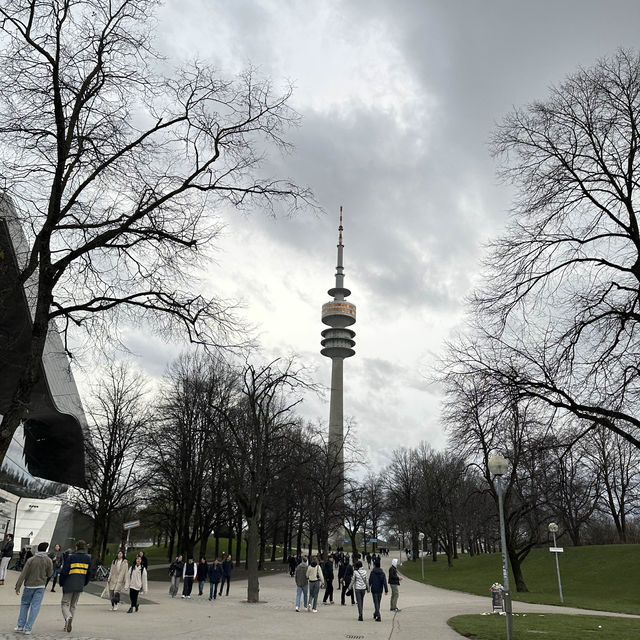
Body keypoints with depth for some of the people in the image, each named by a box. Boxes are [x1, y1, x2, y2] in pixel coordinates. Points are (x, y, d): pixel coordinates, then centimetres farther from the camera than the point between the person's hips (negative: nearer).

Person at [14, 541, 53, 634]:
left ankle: (20, 626, 13)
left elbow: (23, 574, -9)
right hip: (40, 586, 0)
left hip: (29, 585, 0)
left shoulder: (31, 560, -7)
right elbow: (49, 574, 0)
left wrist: (17, 587, -5)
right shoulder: (48, 561, -6)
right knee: (35, 607, 3)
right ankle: (28, 628, -1)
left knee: (24, 604, 18)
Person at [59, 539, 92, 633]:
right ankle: (67, 626, 20)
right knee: (73, 606, 17)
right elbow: (89, 573, 6)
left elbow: (64, 571, -9)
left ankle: (68, 617, -22)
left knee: (65, 604, 6)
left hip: (69, 585, -4)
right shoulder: (88, 558, 3)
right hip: (80, 586, 4)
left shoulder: (71, 557, -9)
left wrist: (61, 583, 4)